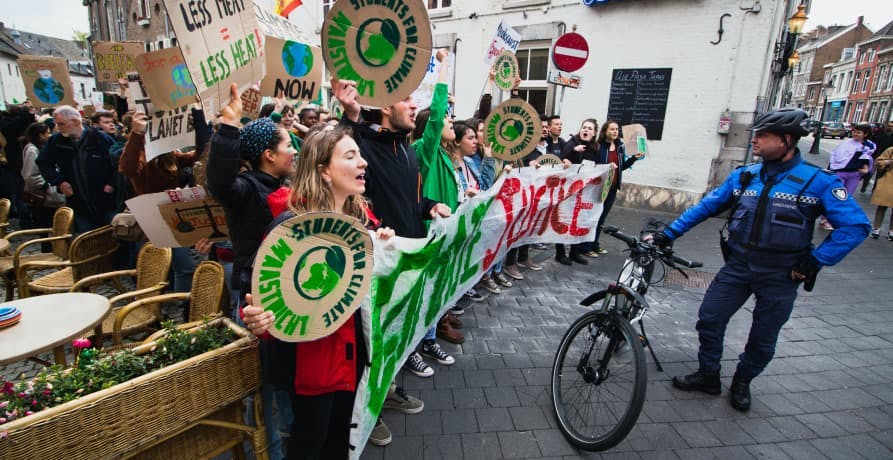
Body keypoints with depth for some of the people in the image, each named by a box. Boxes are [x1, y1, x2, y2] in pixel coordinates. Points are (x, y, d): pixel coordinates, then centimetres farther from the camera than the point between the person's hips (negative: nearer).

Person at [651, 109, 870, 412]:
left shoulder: (818, 181, -10)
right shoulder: (743, 176, 1)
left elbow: (855, 225, -10)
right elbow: (705, 207, 3)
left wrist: (815, 261, -15)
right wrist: (668, 234, -2)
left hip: (780, 276, -3)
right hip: (737, 266, 3)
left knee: (763, 339, 11)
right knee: (709, 320, 2)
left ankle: (742, 382, 36)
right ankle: (708, 376, 23)